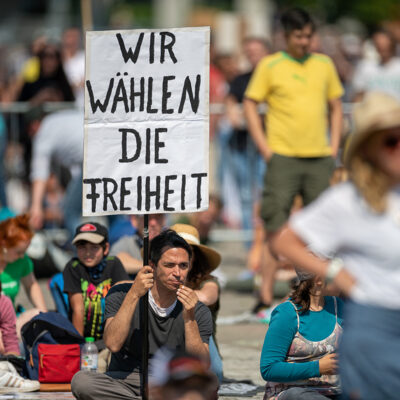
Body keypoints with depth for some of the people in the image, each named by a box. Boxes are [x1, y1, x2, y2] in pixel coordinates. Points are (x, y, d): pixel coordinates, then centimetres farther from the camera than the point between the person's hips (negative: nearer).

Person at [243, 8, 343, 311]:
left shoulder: (324, 65, 10)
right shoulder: (270, 66, -1)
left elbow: (336, 106, 18)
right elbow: (250, 104, 1)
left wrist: (334, 145, 8)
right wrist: (264, 147, -6)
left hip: (320, 157, 4)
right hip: (283, 157, -3)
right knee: (276, 223, -6)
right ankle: (267, 288, -2)